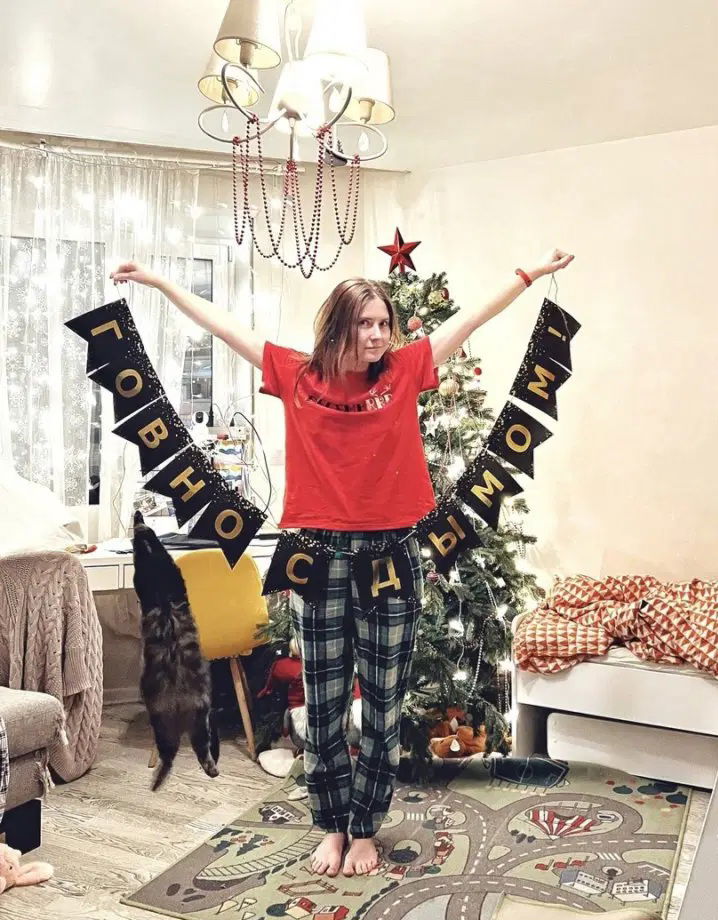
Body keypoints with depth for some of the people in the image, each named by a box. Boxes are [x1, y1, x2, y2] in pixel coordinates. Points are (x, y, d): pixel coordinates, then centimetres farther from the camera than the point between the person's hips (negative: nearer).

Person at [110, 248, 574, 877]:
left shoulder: (405, 371, 1)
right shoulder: (297, 375, 1)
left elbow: (472, 318, 5)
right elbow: (222, 324, 6)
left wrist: (532, 274, 4)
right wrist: (158, 281, 10)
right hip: (320, 555, 0)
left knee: (383, 705, 10)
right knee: (324, 704, 11)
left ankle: (366, 830, 29)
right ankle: (332, 827, 31)